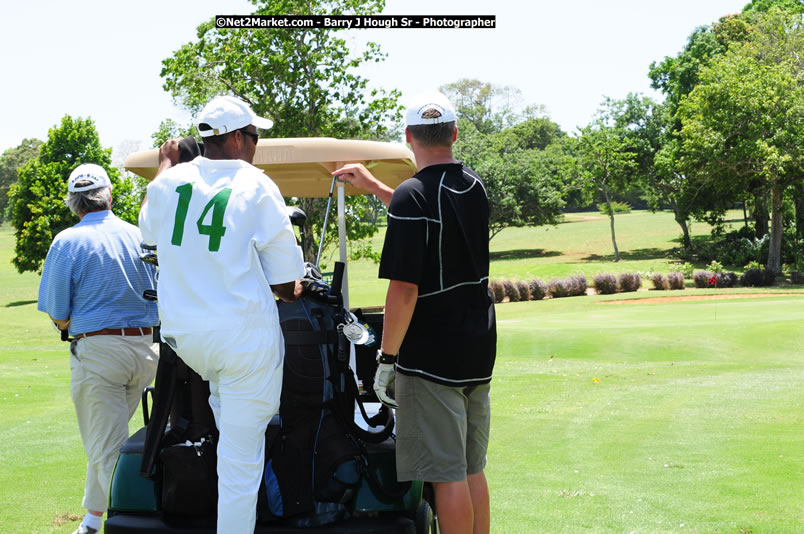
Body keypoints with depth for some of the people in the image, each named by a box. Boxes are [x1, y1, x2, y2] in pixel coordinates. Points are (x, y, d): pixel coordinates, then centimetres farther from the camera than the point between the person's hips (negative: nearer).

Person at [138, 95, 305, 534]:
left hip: (181, 336, 5)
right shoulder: (257, 188, -8)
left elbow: (149, 229, 30)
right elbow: (283, 285, -6)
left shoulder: (169, 183, 5)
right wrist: (299, 292, 18)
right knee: (241, 461, 0)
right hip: (244, 339, -5)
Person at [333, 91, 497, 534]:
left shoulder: (412, 197, -16)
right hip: (479, 349, 8)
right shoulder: (474, 187, 7)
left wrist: (387, 357, -12)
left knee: (446, 475, -3)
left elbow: (404, 290, -20)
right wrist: (372, 186, 33)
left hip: (431, 356, -8)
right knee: (472, 470, 15)